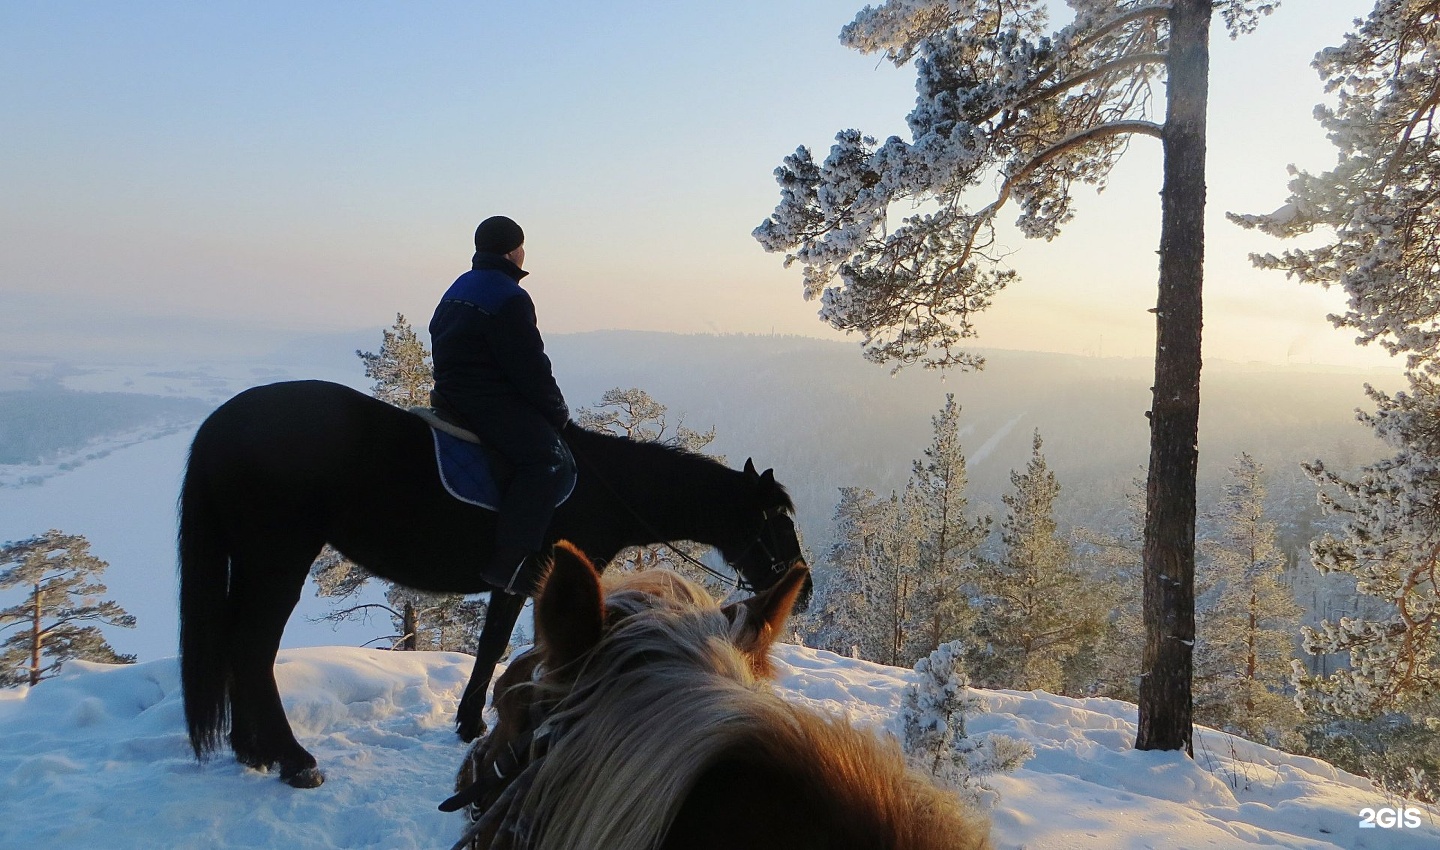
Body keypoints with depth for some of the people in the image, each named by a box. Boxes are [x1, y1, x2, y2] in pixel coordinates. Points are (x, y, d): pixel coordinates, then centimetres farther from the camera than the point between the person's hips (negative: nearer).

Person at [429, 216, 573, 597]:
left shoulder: (459, 288, 18)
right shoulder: (509, 298, -13)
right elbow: (529, 367, -16)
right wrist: (558, 411, 0)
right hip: (486, 401, -11)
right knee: (548, 458, -18)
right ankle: (509, 561, -24)